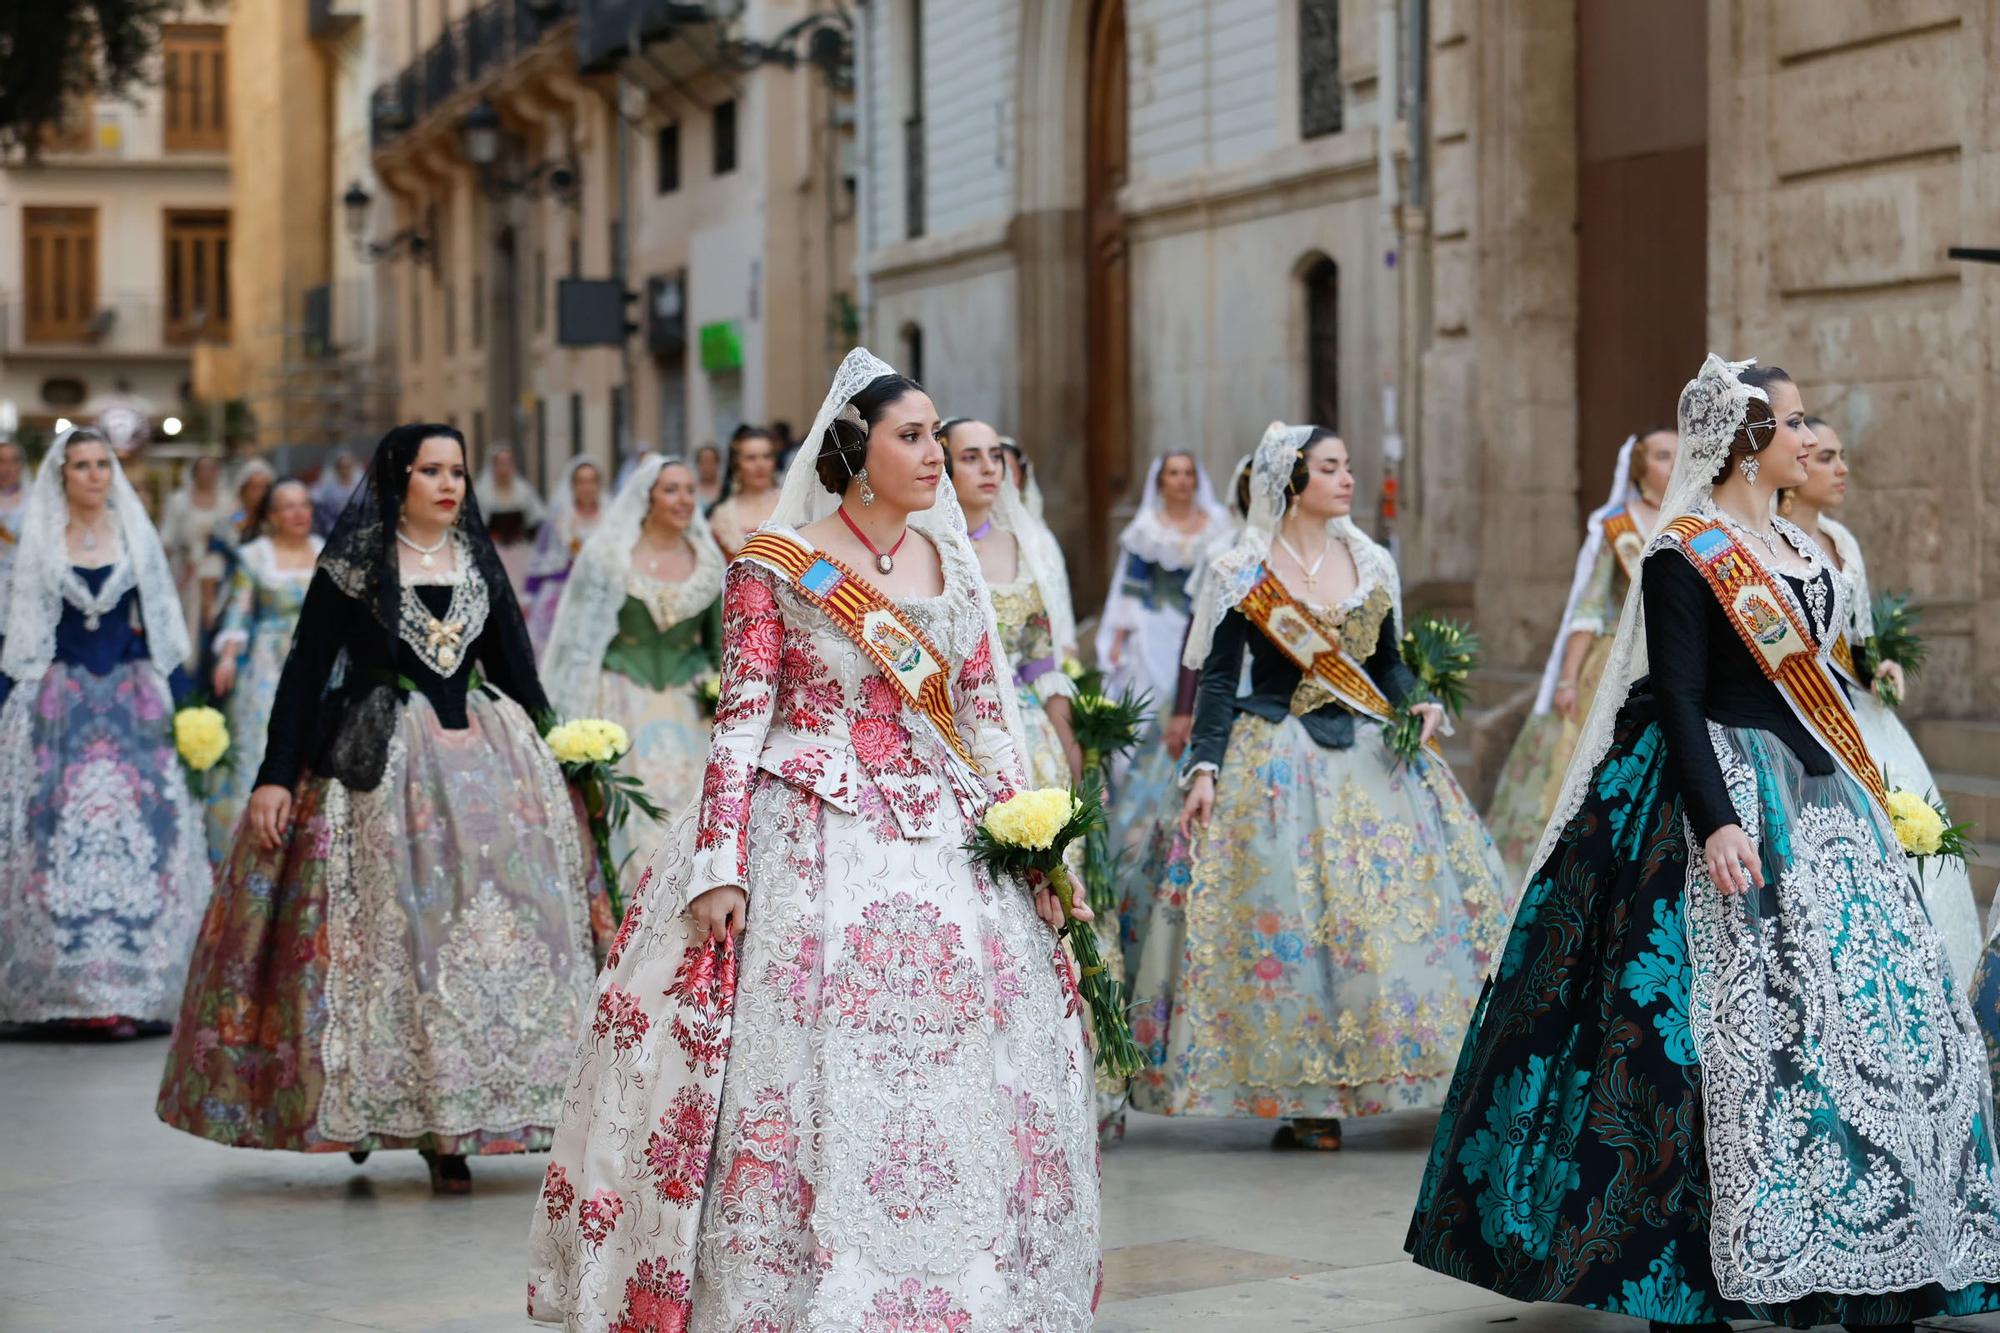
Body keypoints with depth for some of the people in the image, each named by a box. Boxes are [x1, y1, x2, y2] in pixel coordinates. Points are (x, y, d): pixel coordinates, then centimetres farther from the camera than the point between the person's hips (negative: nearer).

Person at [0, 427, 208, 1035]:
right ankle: (70, 980, -1)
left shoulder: (137, 536, 8)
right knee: (63, 834, -5)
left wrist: (181, 699, 3)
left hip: (130, 698, 0)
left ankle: (132, 980, -3)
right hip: (60, 698, 0)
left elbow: (161, 621, 9)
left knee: (136, 831, -6)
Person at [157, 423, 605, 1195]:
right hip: (379, 768, -4)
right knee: (386, 932, -3)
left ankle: (452, 1127, 2)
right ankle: (367, 1105, 10)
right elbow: (306, 669, -4)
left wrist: (554, 765, 11)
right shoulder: (353, 564, -2)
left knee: (489, 928, -2)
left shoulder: (479, 562, 11)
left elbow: (514, 669, 15)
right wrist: (276, 776, -11)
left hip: (484, 759, 4)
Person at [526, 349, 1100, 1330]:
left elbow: (989, 718, 14)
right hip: (807, 837, -5)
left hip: (944, 838, 5)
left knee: (958, 1083, 3)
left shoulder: (949, 562, 12)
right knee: (794, 1070, -7)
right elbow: (741, 720, -6)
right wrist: (718, 866, -15)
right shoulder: (775, 564, -2)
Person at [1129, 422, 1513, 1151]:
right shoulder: (1241, 574, -2)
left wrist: (1421, 705, -4)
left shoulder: (1371, 565, 10)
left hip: (1372, 759, 4)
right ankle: (1304, 1098, 2)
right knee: (1289, 923, -5)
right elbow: (1219, 681, -2)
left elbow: (1388, 664, 15)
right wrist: (1204, 768, -10)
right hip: (1278, 763, -4)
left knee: (1403, 904, -3)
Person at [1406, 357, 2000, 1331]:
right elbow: (1679, 700, -16)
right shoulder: (1685, 557, -9)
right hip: (1721, 788, -8)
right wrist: (1716, 821, -25)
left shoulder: (1797, 548, 15)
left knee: (1864, 1010, 4)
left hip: (1811, 797, 9)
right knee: (1726, 1021, -11)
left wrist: (1864, 798, 17)